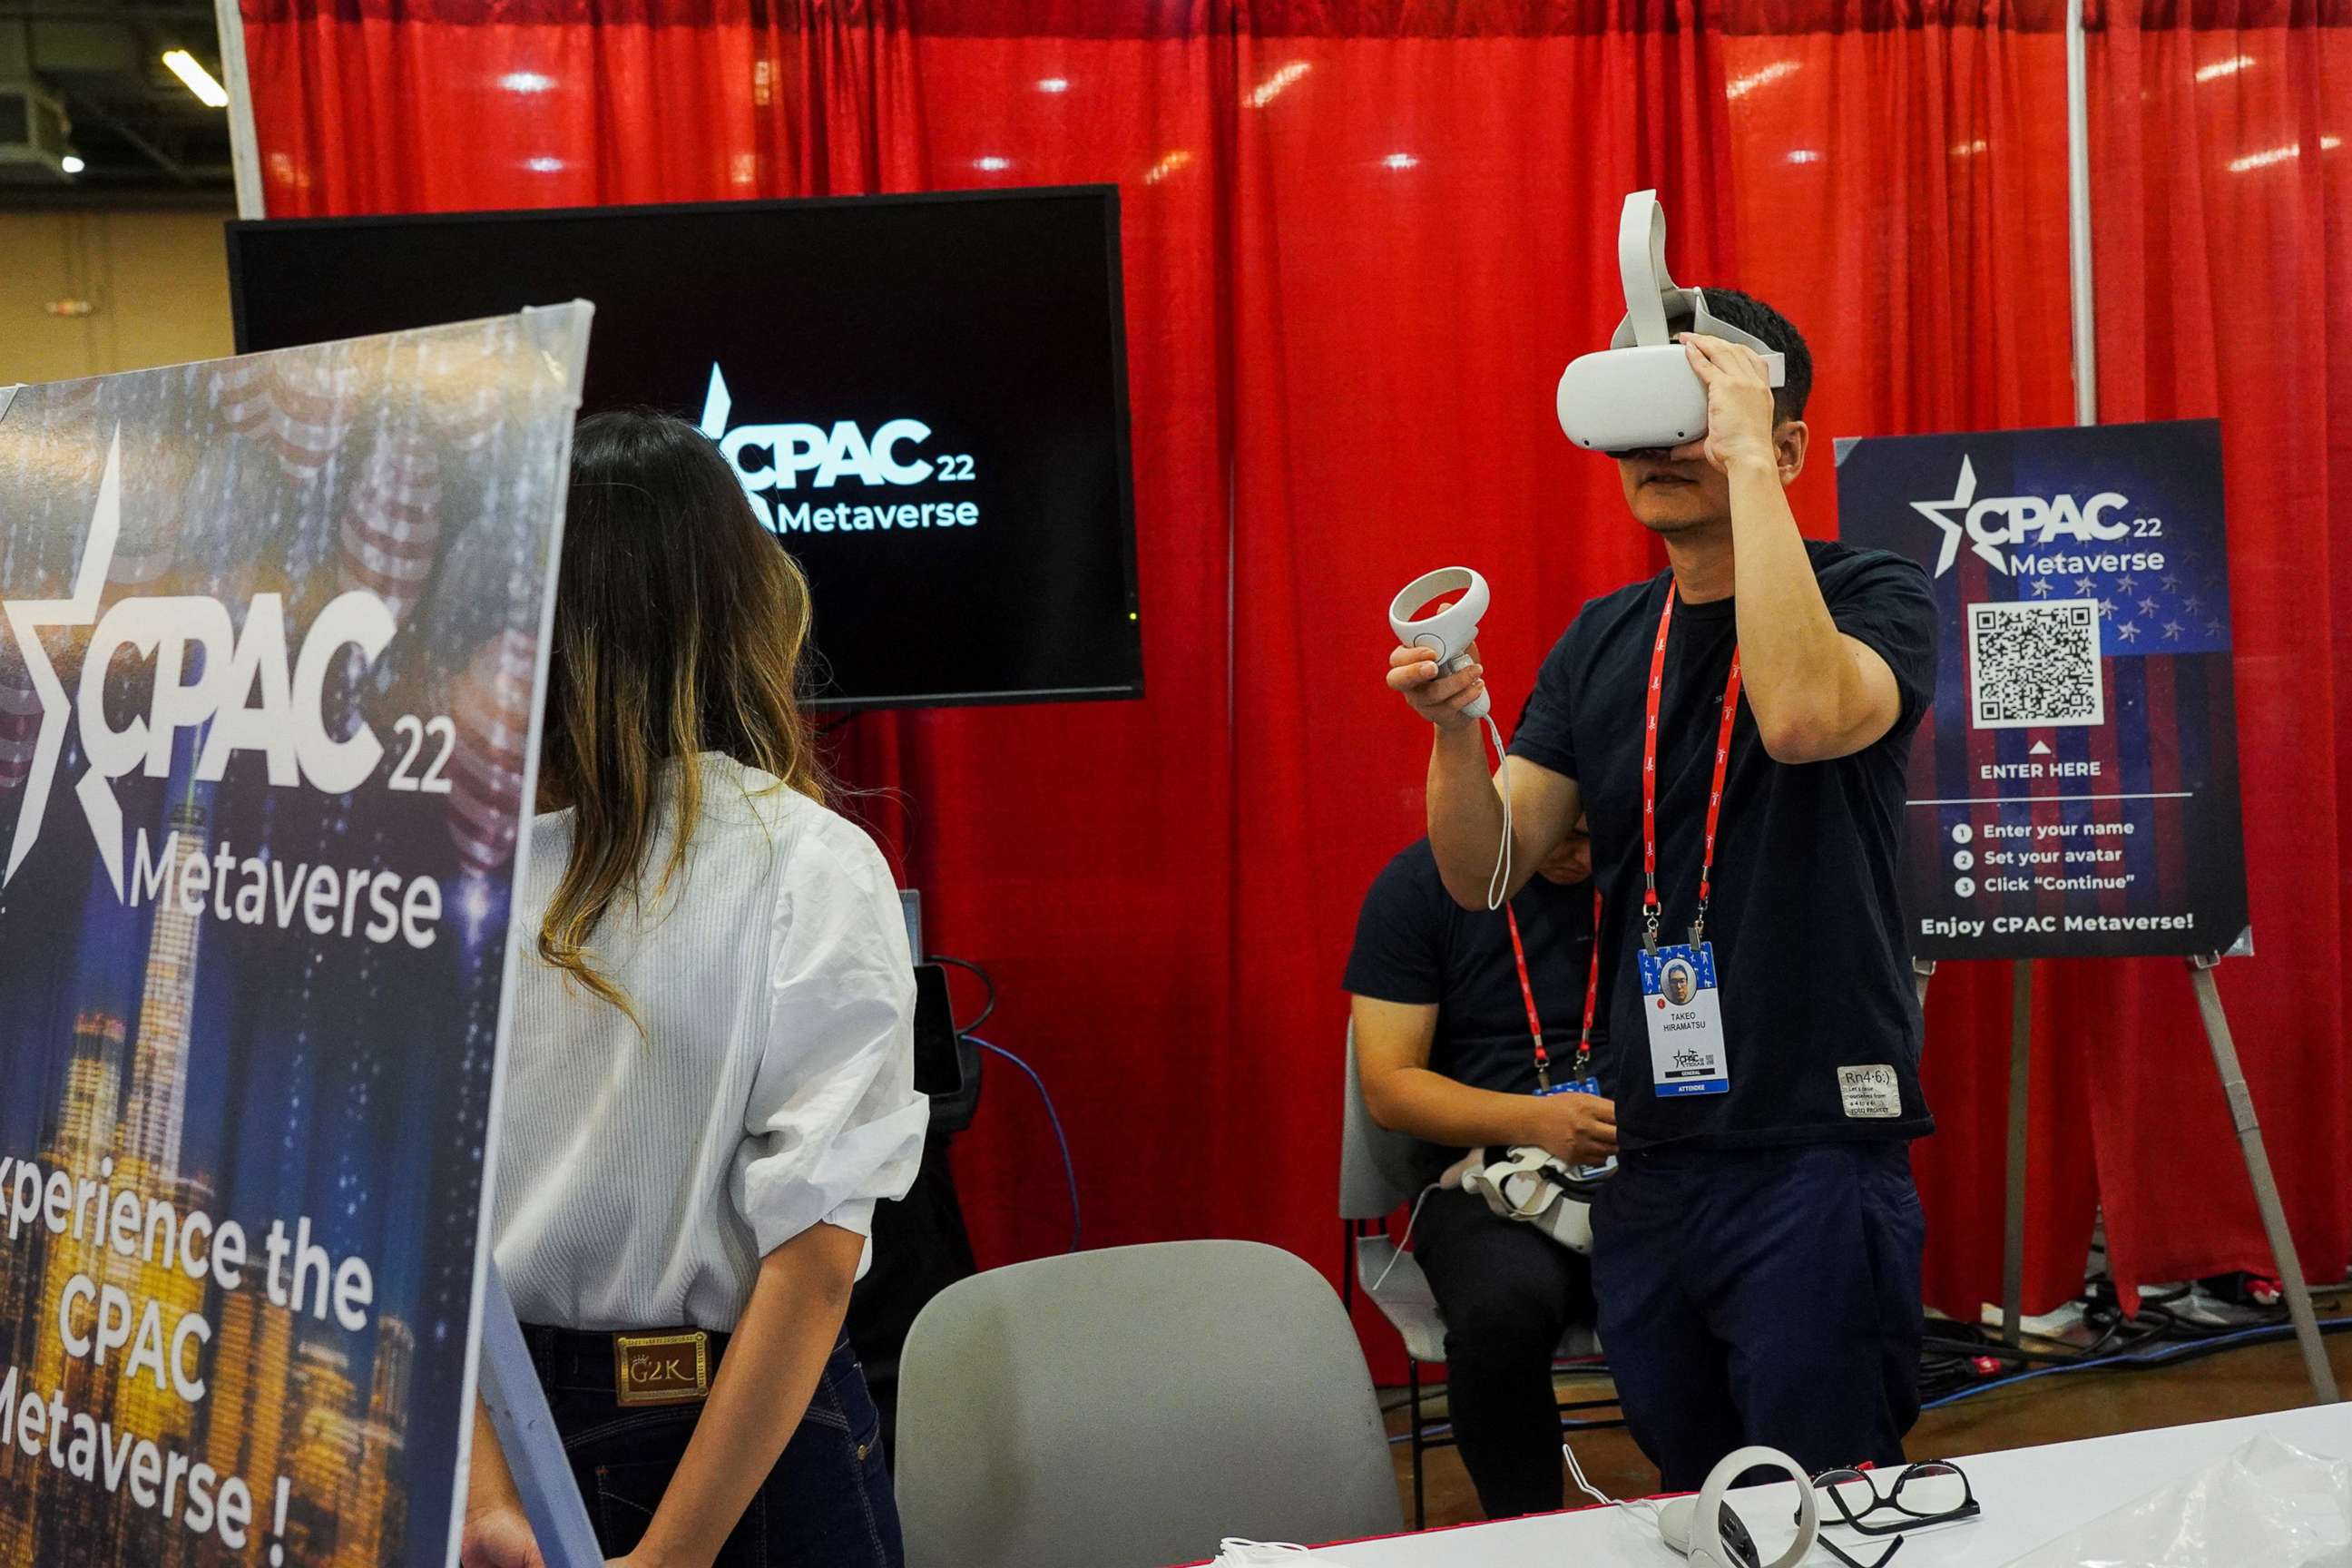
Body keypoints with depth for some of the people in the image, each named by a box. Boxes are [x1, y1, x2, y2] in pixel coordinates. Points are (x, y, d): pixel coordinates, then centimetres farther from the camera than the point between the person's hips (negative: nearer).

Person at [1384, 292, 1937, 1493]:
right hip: (1647, 1161, 5)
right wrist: (1455, 728, -16)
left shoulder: (1872, 598, -5)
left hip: (1815, 1163, -5)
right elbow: (1484, 874, 3)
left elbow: (1803, 716, -30)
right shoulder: (1602, 640, 9)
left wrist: (1748, 461, -23)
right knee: (1693, 1517, 18)